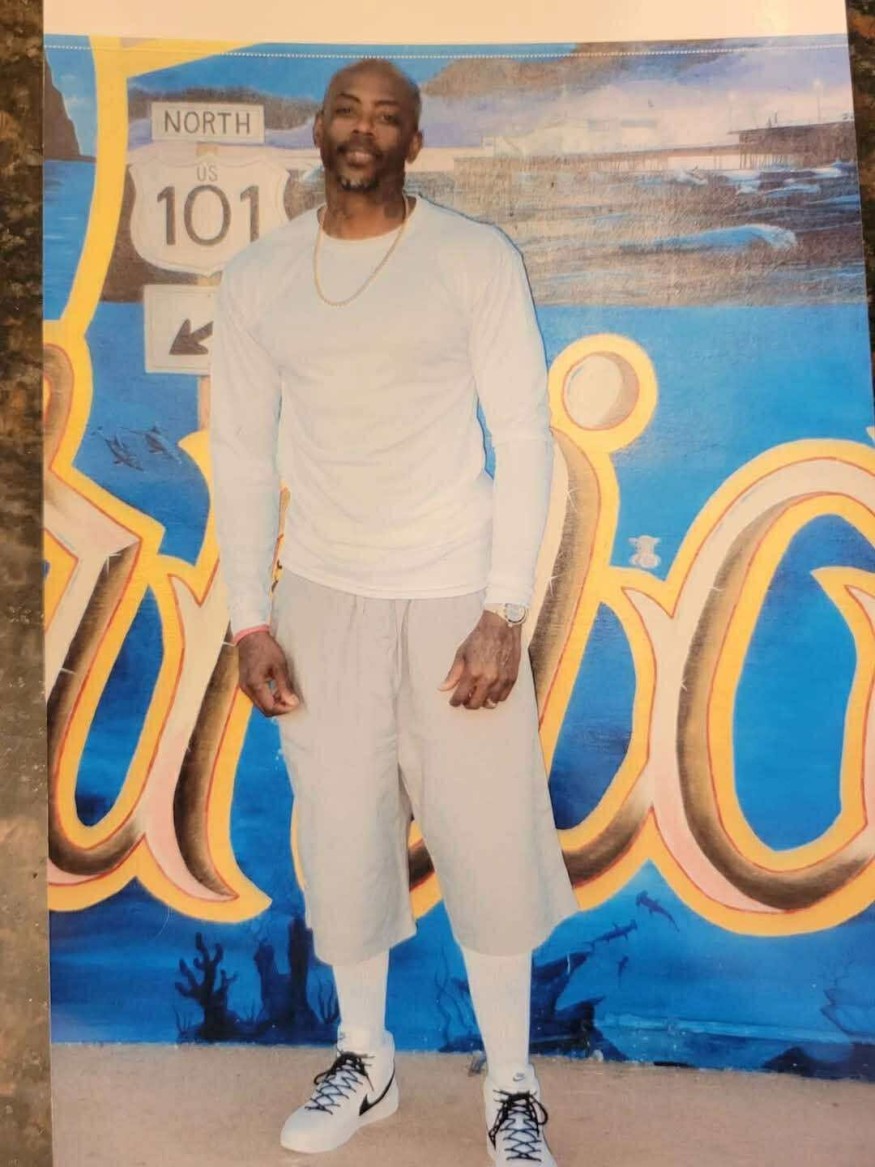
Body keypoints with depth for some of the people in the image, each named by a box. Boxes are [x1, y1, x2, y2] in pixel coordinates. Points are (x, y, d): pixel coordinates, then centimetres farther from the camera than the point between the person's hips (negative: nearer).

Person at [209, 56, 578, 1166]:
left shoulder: (476, 259, -2)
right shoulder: (256, 276, 6)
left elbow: (524, 437, -5)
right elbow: (242, 454, 6)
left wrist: (504, 614, -12)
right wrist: (250, 622, 0)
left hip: (455, 589, -2)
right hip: (322, 593, 3)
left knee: (487, 838, 3)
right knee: (340, 833, 9)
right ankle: (364, 1062, 33)